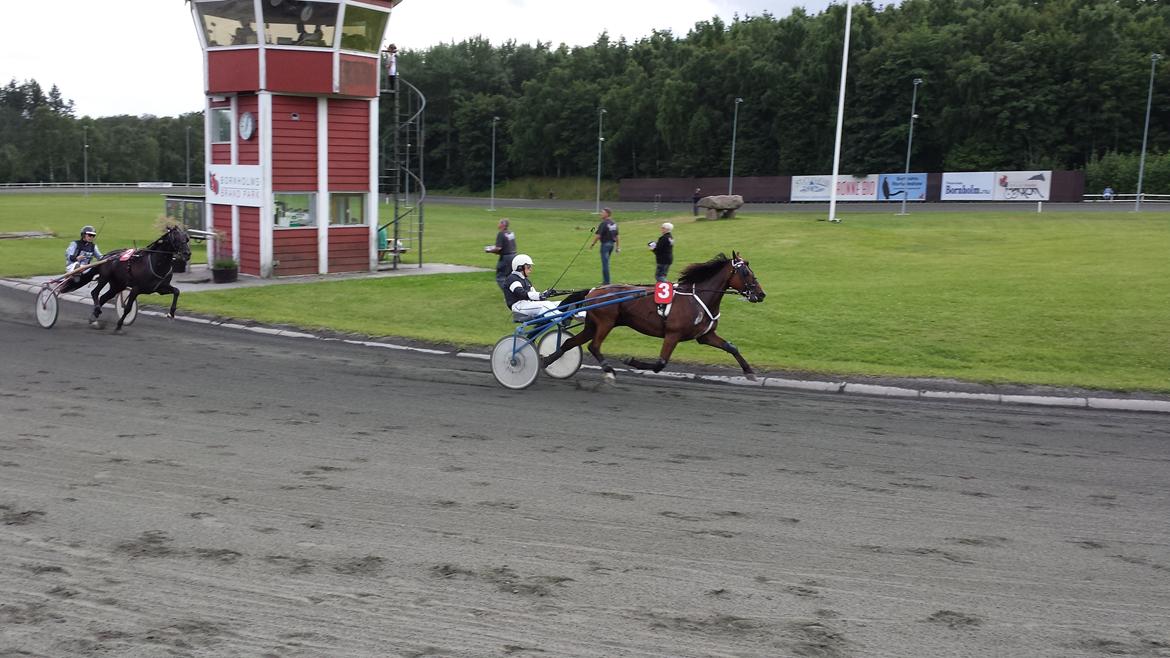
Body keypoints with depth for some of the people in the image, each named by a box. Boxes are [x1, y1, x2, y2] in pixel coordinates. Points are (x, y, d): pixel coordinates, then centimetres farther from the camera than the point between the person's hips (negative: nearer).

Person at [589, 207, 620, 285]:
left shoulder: (603, 224, -16)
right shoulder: (614, 223, 9)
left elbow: (598, 235, -18)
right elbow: (617, 236, 12)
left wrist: (592, 244, -7)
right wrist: (618, 247, 17)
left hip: (605, 244, -8)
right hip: (612, 244, 8)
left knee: (605, 263, -3)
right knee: (606, 262, 18)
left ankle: (606, 282, -2)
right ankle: (605, 280, 23)